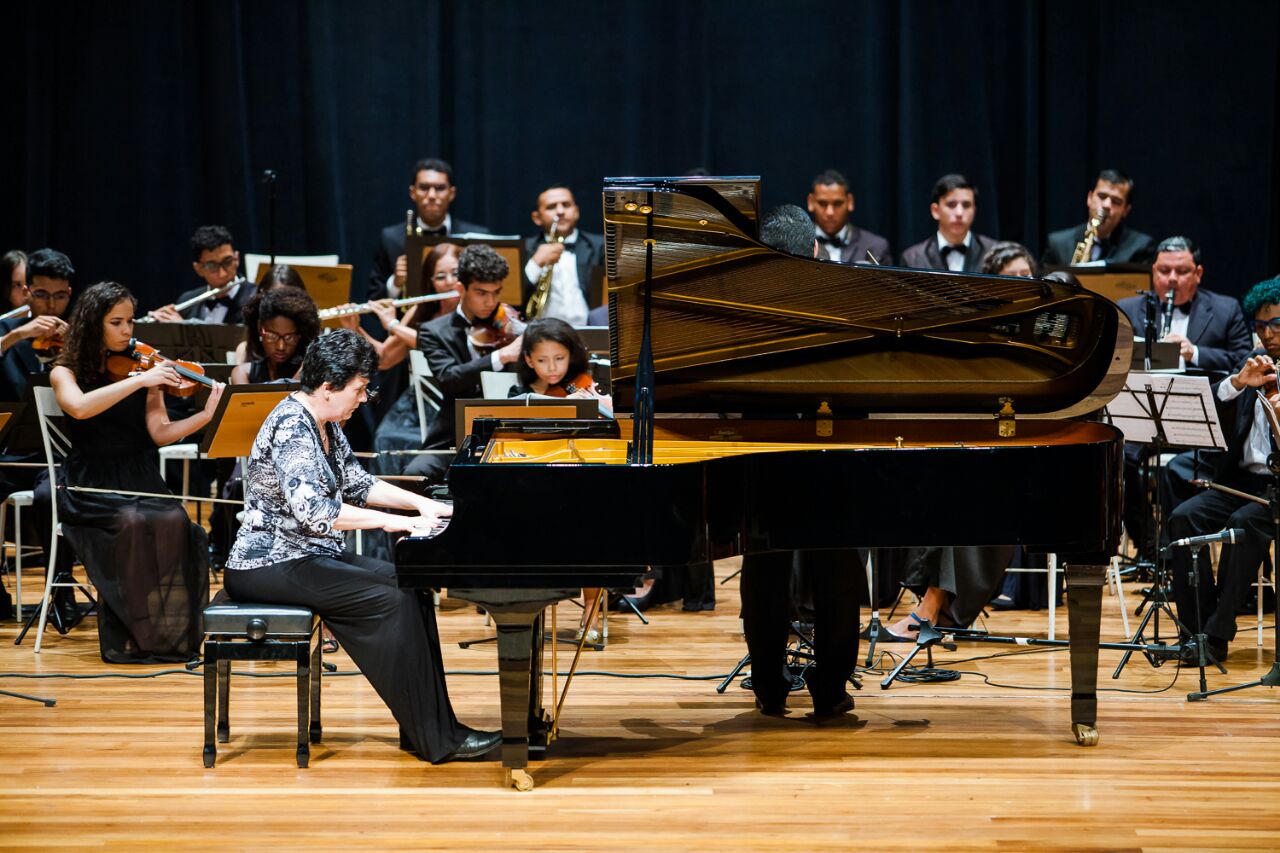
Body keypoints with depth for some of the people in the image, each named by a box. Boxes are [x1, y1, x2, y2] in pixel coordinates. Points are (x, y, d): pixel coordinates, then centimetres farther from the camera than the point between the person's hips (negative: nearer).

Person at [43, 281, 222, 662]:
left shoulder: (142, 368, 10)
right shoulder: (66, 372, 2)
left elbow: (159, 432, -2)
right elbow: (80, 407, -22)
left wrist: (206, 415, -18)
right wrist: (138, 381, -26)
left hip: (139, 480, 3)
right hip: (90, 486, -3)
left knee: (173, 522, -29)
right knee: (131, 523, -33)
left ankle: (173, 633, -20)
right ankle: (127, 635, -23)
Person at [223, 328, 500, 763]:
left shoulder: (325, 426, 11)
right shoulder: (291, 427, -20)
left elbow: (357, 484, 23)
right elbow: (312, 510, -31)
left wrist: (422, 504, 11)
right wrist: (394, 522, -28)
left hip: (312, 555, 10)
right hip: (272, 565, -10)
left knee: (411, 585, -1)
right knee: (391, 601, -20)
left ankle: (430, 728, -1)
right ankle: (436, 740, -17)